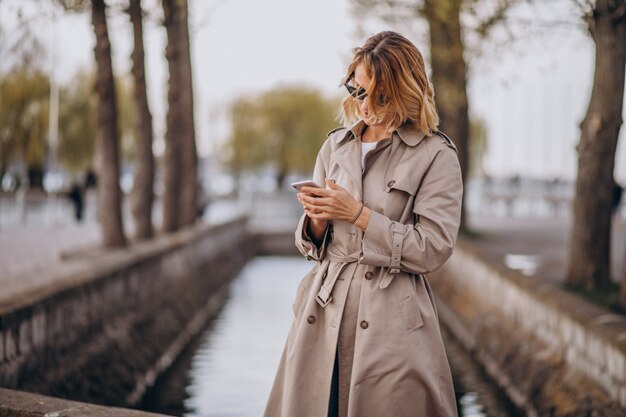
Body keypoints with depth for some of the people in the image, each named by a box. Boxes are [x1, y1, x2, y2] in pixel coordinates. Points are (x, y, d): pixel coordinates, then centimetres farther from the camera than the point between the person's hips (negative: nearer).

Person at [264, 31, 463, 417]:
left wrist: (358, 214, -13)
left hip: (391, 323, -4)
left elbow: (432, 249, -10)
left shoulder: (436, 155, -4)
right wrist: (318, 219, -8)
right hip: (324, 314, 5)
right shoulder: (335, 145, 11)